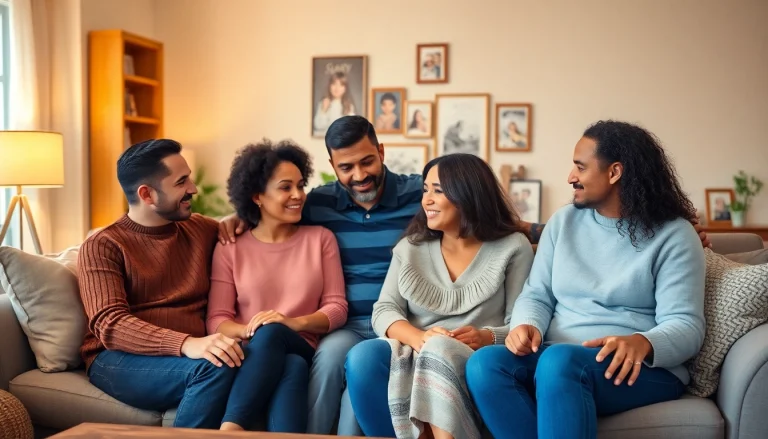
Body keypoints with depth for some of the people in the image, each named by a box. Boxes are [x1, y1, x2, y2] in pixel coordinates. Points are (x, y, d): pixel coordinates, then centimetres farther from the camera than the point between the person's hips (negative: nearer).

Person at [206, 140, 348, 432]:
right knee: (264, 335, -37)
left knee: (272, 334, -35)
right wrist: (249, 330, -21)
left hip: (301, 352, 1)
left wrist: (295, 323, -15)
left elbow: (337, 307, 5)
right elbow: (216, 319, 2)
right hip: (252, 355, 0)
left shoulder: (321, 239, 11)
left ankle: (229, 432, -41)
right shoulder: (230, 249, 9)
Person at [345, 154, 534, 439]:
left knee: (439, 351, -38)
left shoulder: (513, 247, 6)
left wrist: (486, 338, -22)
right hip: (415, 357, 3)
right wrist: (419, 338, -17)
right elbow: (384, 310, 4)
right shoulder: (410, 247, 15)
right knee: (363, 357, -30)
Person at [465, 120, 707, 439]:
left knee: (559, 362, -38)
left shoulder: (673, 235, -2)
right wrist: (527, 326, -15)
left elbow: (686, 325, -10)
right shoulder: (562, 222, 12)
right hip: (558, 358, 5)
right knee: (484, 363, -26)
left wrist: (642, 344, -32)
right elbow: (537, 295, 9)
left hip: (643, 369, -5)